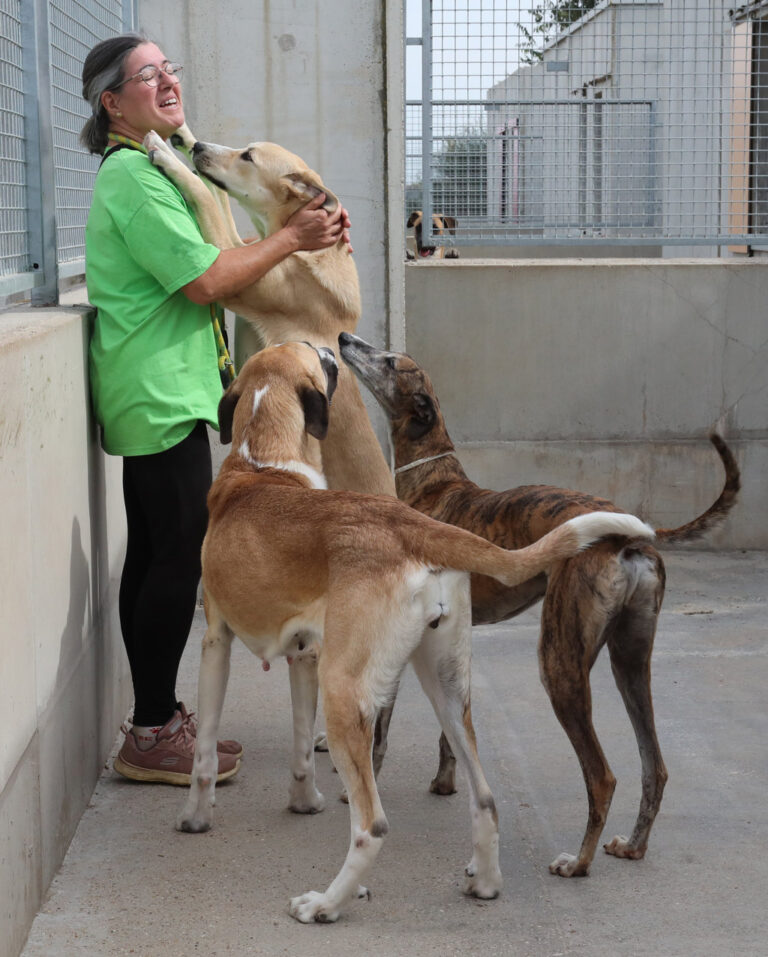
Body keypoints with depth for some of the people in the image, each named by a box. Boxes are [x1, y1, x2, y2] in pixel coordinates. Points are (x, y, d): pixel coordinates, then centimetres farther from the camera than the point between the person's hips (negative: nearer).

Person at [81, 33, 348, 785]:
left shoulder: (148, 169, 20)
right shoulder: (132, 175, -13)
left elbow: (196, 265, 20)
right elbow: (206, 280, -18)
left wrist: (304, 231, 10)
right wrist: (292, 238, -9)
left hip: (155, 394, 11)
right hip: (160, 392, -11)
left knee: (153, 555, 12)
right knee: (181, 556, -8)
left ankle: (155, 719, 19)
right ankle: (151, 736, -2)